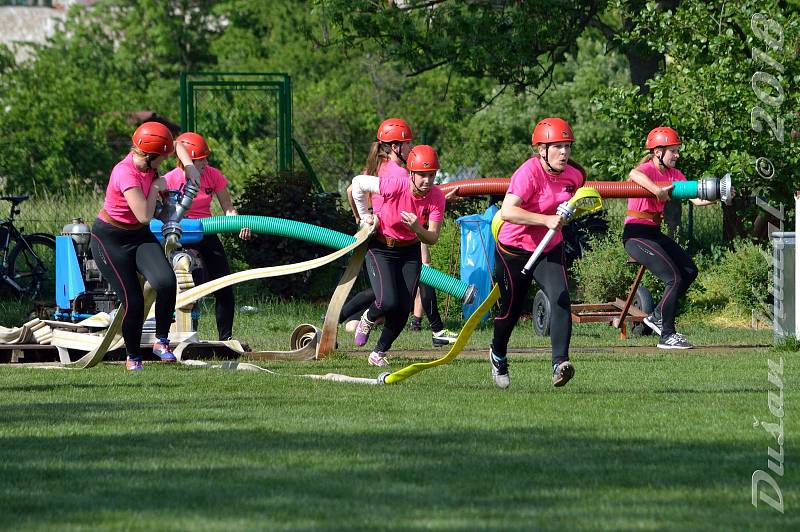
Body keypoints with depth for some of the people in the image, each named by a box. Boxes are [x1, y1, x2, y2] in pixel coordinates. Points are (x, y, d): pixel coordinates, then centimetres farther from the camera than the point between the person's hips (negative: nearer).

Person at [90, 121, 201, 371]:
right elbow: (144, 216, -31)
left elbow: (177, 146, 15)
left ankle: (161, 341, -3)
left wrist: (189, 167, -1)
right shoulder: (126, 173, -29)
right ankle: (133, 357, 15)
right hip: (110, 240, -7)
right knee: (133, 302, -9)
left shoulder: (146, 162, -6)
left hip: (139, 237, 7)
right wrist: (156, 187, -18)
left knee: (166, 282, -20)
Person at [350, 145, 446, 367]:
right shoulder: (395, 186, -28)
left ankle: (380, 352, 21)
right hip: (380, 247, -3)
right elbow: (358, 183, -13)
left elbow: (432, 238, -16)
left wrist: (417, 229, -38)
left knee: (404, 309, -2)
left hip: (410, 252, 3)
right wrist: (364, 216, -3)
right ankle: (368, 319, 18)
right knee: (388, 303, -19)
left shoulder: (437, 197, -18)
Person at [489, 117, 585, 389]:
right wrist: (546, 220, -45)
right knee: (511, 309, 10)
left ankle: (559, 363, -27)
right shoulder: (529, 172, -26)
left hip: (550, 249, 4)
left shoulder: (574, 175, -5)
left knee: (561, 299, -20)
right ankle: (498, 355, 40)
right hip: (514, 251, -4)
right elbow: (507, 211, -40)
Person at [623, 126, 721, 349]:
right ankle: (666, 335, -8)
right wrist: (657, 190, -53)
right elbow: (634, 174, -41)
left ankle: (657, 317, 17)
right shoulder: (647, 170, -14)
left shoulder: (674, 174, 11)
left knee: (689, 271, 7)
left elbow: (696, 199, 1)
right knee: (674, 278, -15)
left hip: (655, 233, 9)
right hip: (635, 235, -9)